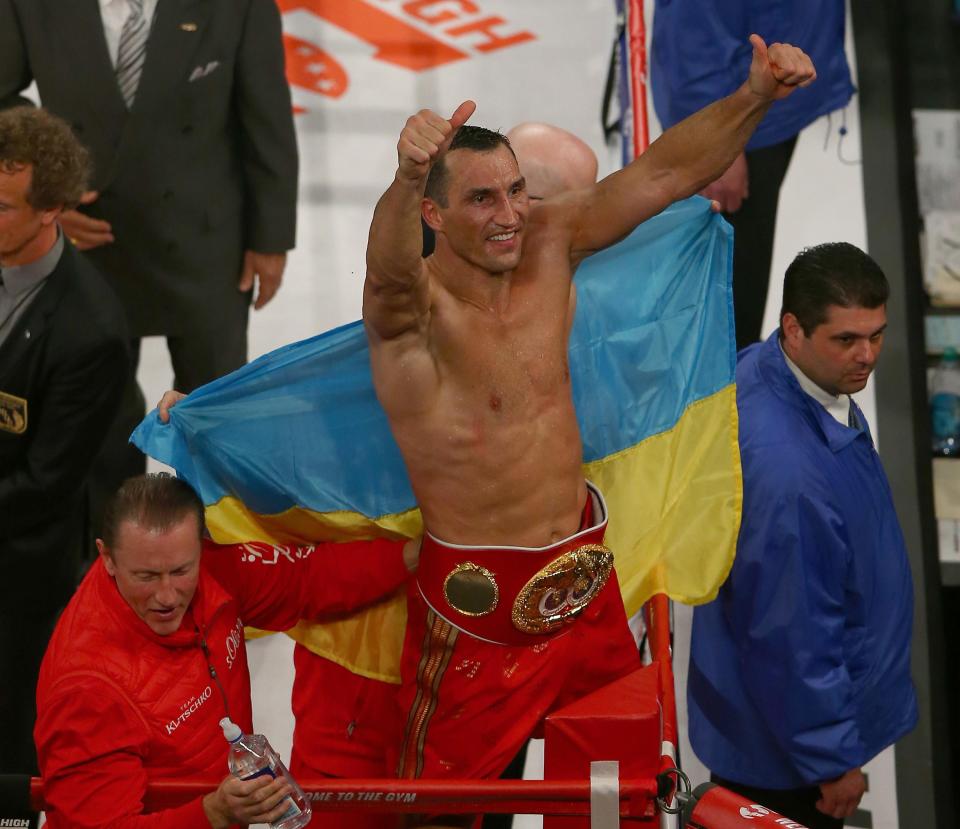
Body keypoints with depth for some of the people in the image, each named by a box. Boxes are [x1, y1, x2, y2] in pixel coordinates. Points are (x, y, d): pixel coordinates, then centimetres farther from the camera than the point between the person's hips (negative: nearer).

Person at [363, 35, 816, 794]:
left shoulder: (548, 246, -3)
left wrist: (757, 95, -21)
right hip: (477, 592, -6)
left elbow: (666, 172, -5)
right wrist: (407, 176, -66)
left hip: (585, 569, 6)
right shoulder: (413, 308, -20)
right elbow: (390, 268, -44)